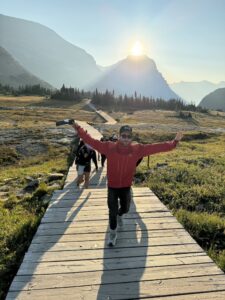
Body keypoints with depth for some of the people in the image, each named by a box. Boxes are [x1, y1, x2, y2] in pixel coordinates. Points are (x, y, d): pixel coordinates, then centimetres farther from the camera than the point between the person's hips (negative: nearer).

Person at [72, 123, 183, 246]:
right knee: (112, 211, 5)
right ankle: (112, 233, 30)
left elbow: (156, 147, -13)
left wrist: (173, 143, -16)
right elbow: (92, 141, -16)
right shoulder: (109, 147, -16)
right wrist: (79, 130, -21)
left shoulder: (137, 149, -12)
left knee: (125, 208, 22)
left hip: (126, 187, 3)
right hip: (112, 187, -2)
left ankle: (119, 215, 60)